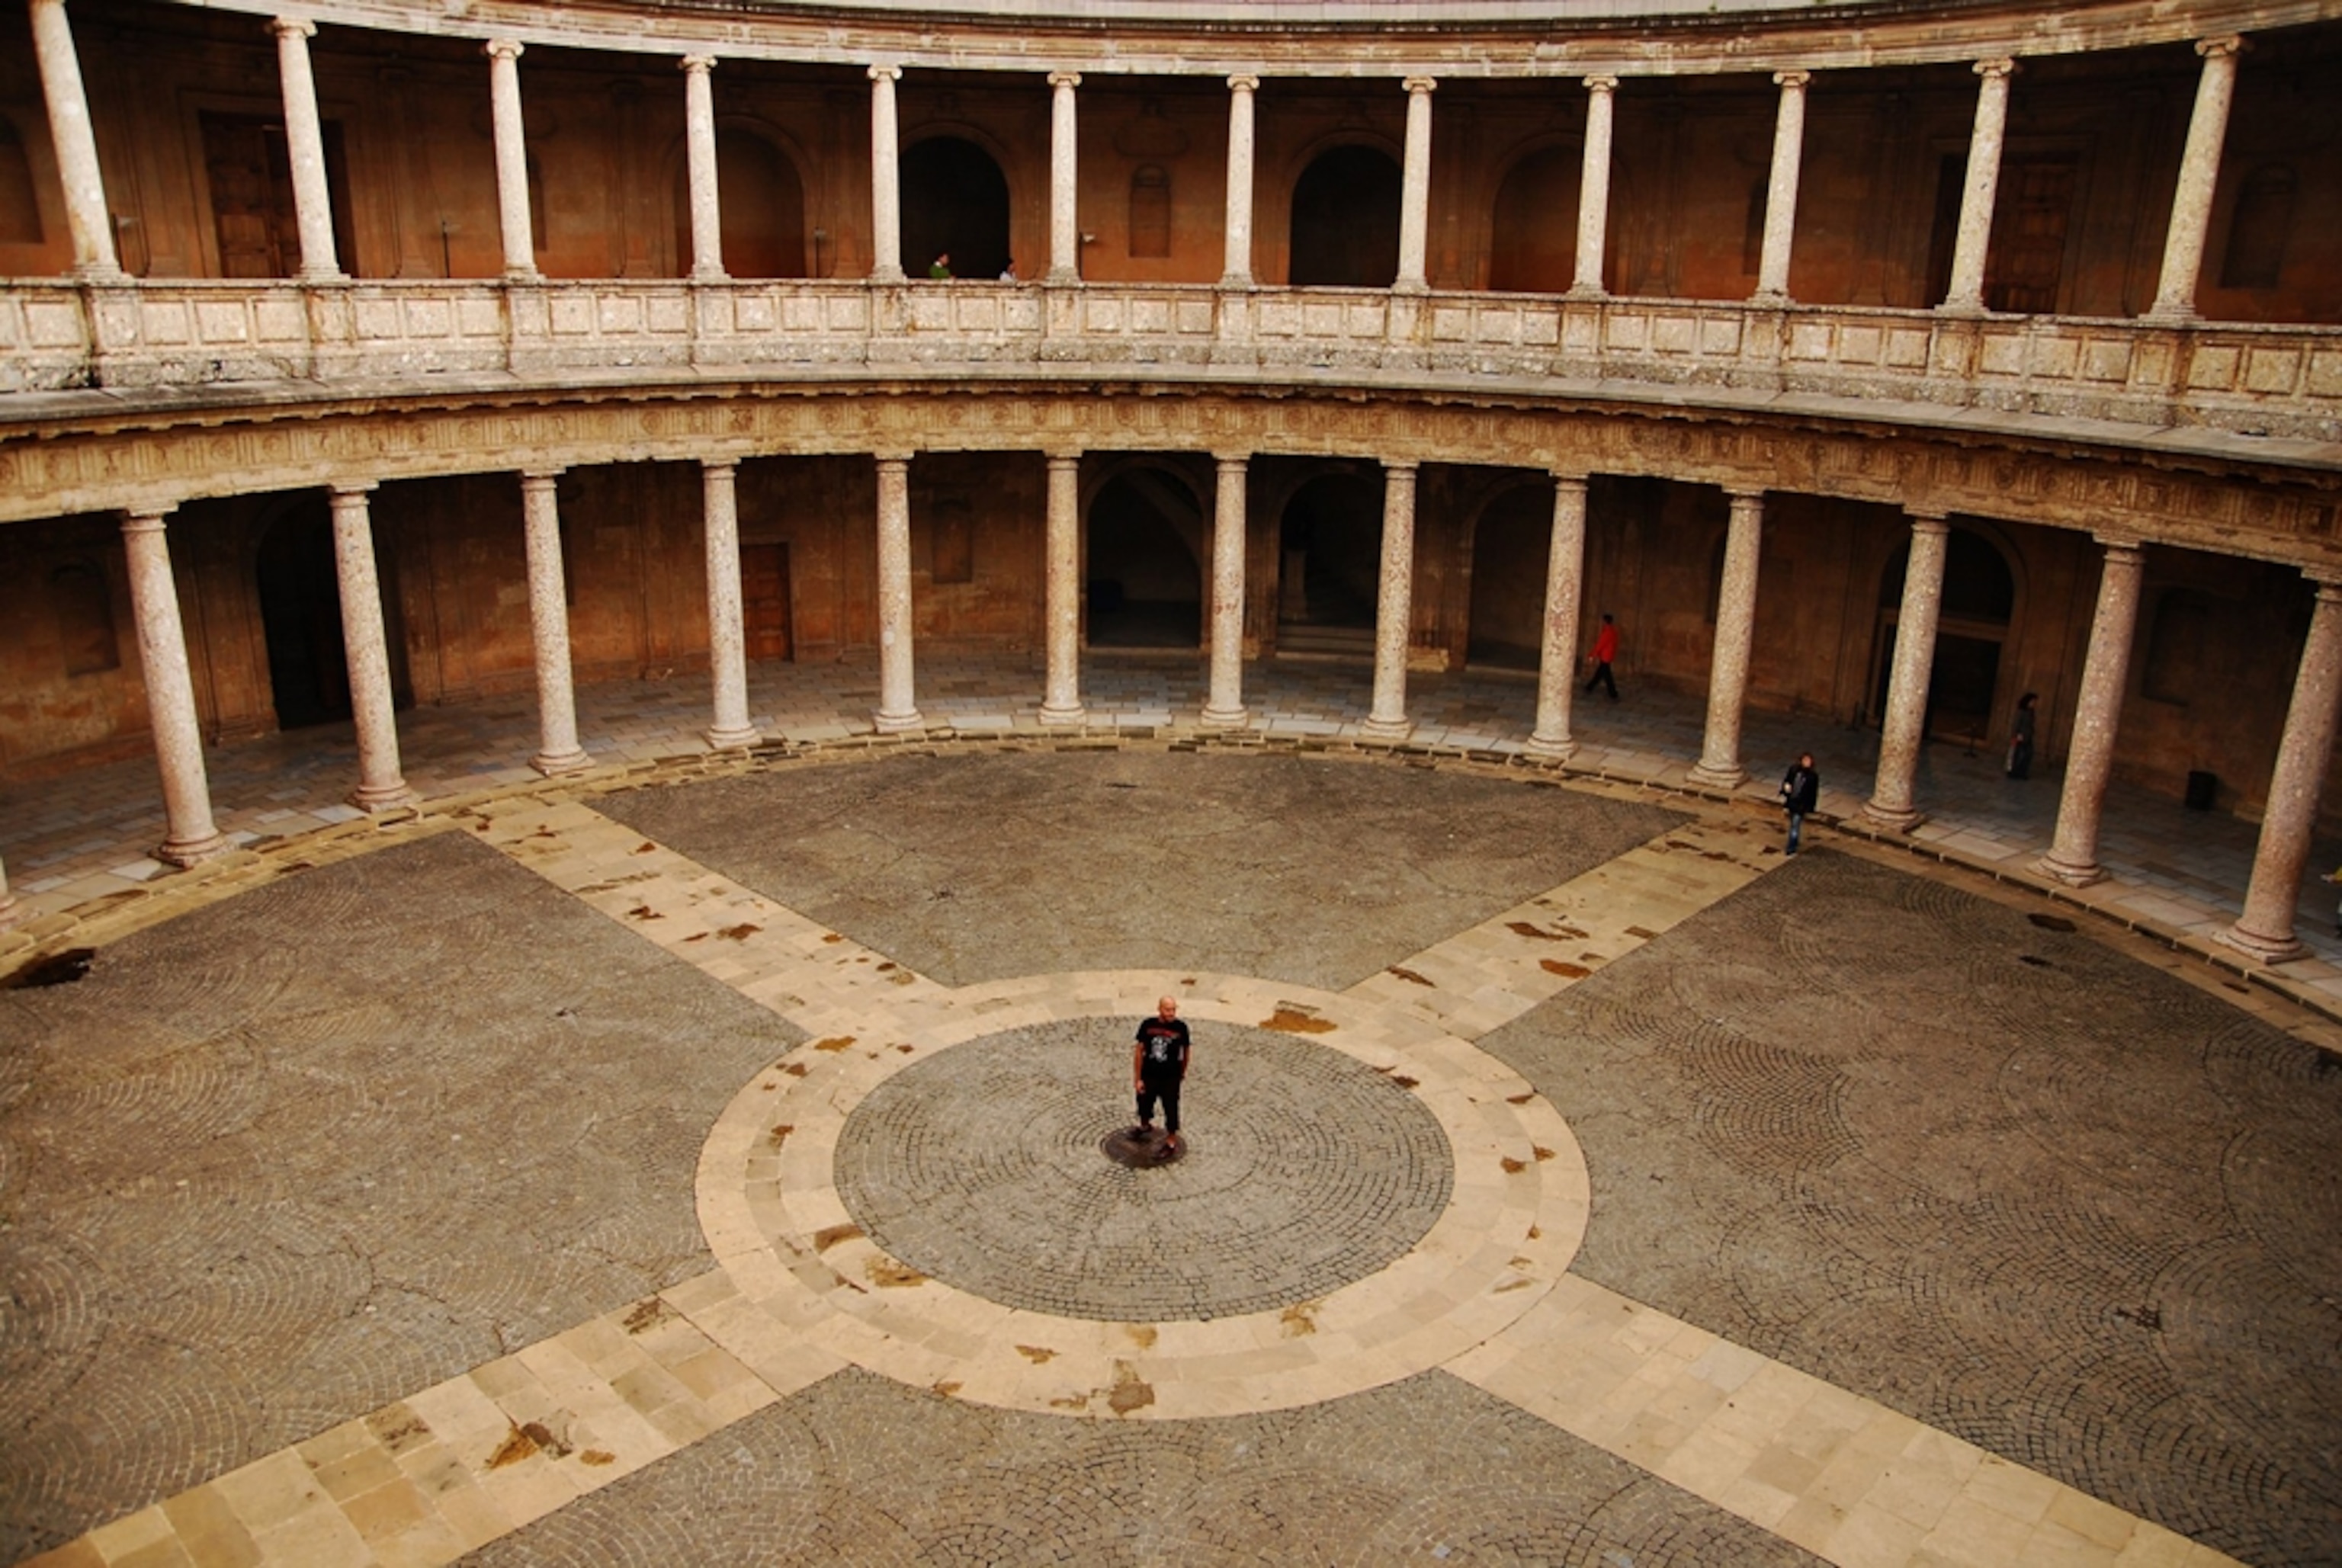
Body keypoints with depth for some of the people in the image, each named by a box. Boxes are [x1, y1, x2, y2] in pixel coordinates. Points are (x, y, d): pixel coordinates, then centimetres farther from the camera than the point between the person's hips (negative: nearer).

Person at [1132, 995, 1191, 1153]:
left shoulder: (1180, 1027, -14)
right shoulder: (1147, 1025, -13)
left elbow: (1185, 1050, 2)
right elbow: (1139, 1051, -5)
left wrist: (1183, 1072, 14)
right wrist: (1137, 1078, -5)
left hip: (1171, 1078, -2)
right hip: (1149, 1076, 2)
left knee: (1171, 1109, 5)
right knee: (1144, 1104, 22)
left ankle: (1171, 1141, 26)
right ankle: (1145, 1126, 51)